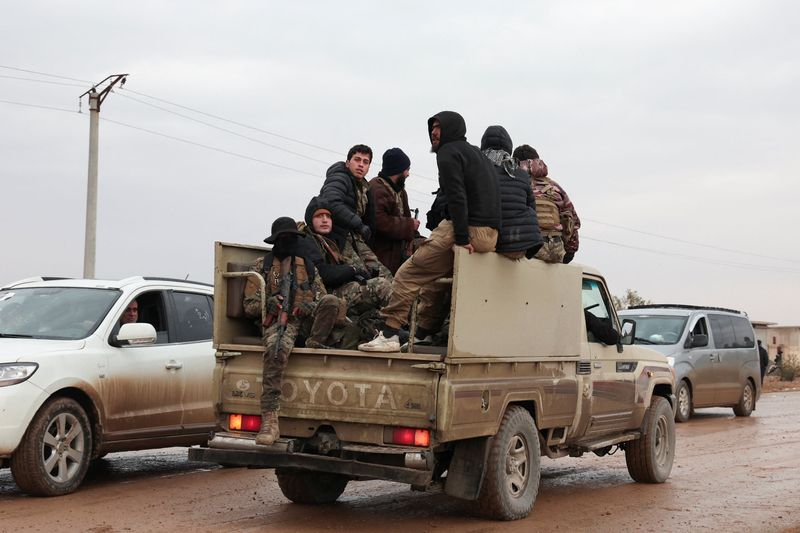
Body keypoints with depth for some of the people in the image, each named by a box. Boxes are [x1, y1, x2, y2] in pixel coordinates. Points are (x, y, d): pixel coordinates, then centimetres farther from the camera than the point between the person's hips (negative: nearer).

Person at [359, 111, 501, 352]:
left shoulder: (449, 152, -3)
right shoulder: (476, 153, 26)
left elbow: (457, 197, -16)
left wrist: (460, 238, -18)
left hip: (467, 229, -9)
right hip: (490, 234, 9)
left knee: (408, 274, -6)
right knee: (435, 278, 20)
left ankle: (389, 334, -10)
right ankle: (421, 336, 18)